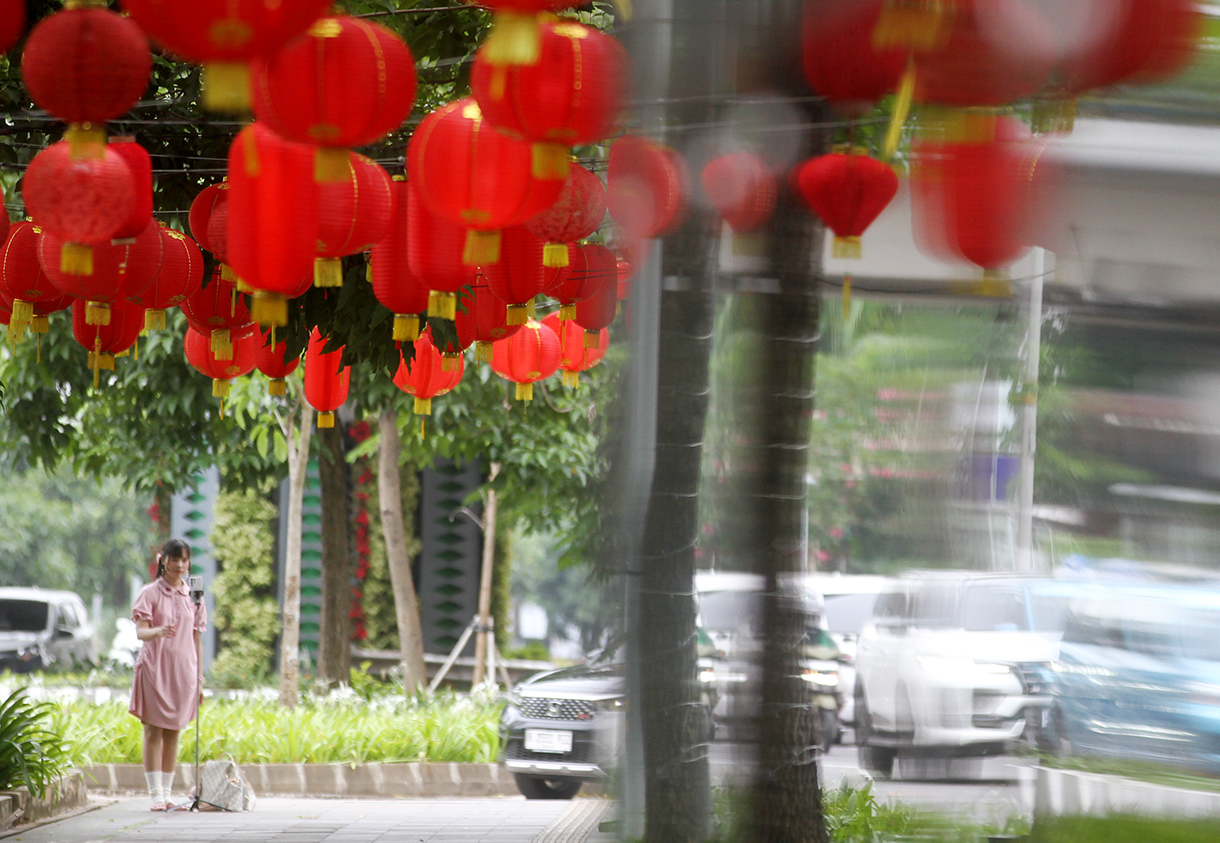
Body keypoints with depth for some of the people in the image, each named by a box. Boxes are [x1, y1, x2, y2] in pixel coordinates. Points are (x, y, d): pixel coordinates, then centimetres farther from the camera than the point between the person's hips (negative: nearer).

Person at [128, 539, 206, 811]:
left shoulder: (192, 596, 10)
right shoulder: (150, 593, -1)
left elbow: (196, 639, 13)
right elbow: (140, 631, -12)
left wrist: (200, 676, 9)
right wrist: (157, 631, -35)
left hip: (183, 670, 3)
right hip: (154, 668, -3)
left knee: (173, 733, 6)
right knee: (153, 732, -5)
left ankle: (166, 794, 10)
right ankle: (156, 795, -6)